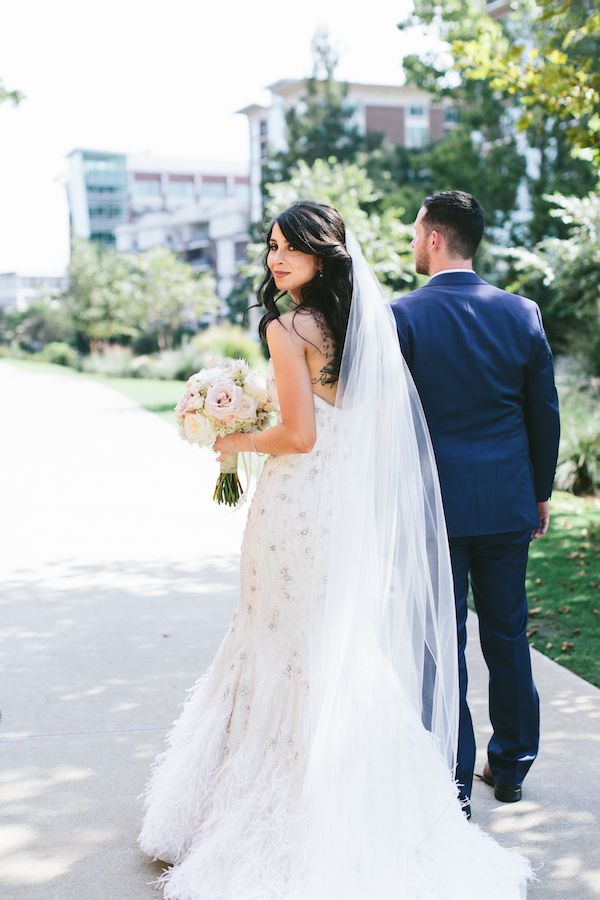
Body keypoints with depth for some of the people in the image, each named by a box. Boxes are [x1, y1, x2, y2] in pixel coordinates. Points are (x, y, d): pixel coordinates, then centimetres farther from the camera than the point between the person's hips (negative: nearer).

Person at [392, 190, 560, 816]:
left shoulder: (403, 315, -10)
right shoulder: (522, 313, 1)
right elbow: (545, 413, 6)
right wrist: (541, 493, 17)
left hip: (434, 504, -4)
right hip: (508, 504, 4)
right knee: (507, 634, 15)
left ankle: (454, 780, 11)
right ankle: (511, 765, 27)